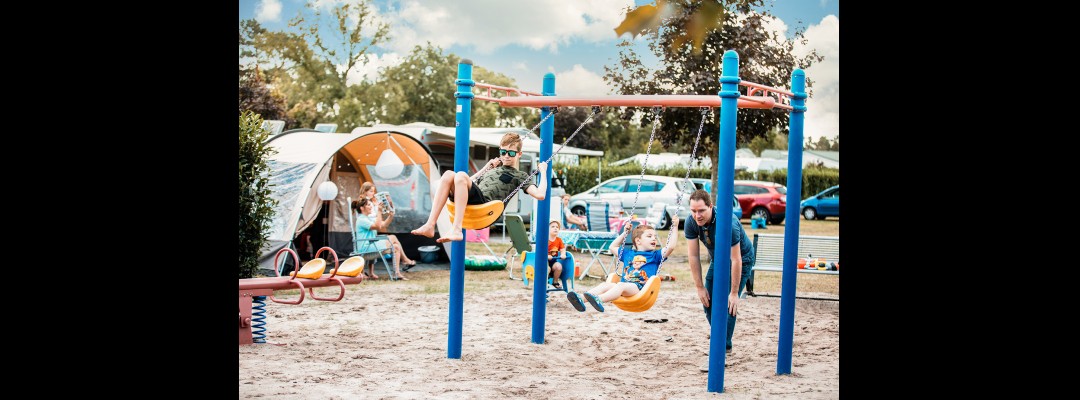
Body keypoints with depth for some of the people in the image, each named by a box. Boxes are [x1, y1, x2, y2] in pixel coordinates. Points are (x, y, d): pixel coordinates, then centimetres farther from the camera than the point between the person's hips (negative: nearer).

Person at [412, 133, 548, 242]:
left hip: (485, 203, -6)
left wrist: (543, 172, 10)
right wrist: (488, 167, 36)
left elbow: (540, 195, 3)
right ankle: (430, 225, -28)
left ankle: (456, 230, -37)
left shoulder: (520, 176, 18)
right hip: (472, 202, 6)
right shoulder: (495, 169, 37)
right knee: (448, 174, -19)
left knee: (461, 176, -29)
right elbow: (469, 183, 38)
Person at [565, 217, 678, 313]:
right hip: (624, 284, 5)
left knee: (621, 285, -36)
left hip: (640, 288, -5)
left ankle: (599, 300, -66)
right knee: (606, 284, -26)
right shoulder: (628, 254, 32)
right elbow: (612, 247, 45)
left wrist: (675, 227, 5)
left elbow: (670, 247, 5)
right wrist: (624, 233, 45)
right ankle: (581, 299, -50)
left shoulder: (655, 255, 20)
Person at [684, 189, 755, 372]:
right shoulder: (691, 223, -20)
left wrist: (734, 292, -27)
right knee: (709, 302, 3)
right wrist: (700, 287, -12)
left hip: (741, 260, -6)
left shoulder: (727, 223, -37)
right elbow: (694, 256, -13)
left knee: (727, 305, -16)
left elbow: (736, 260, -31)